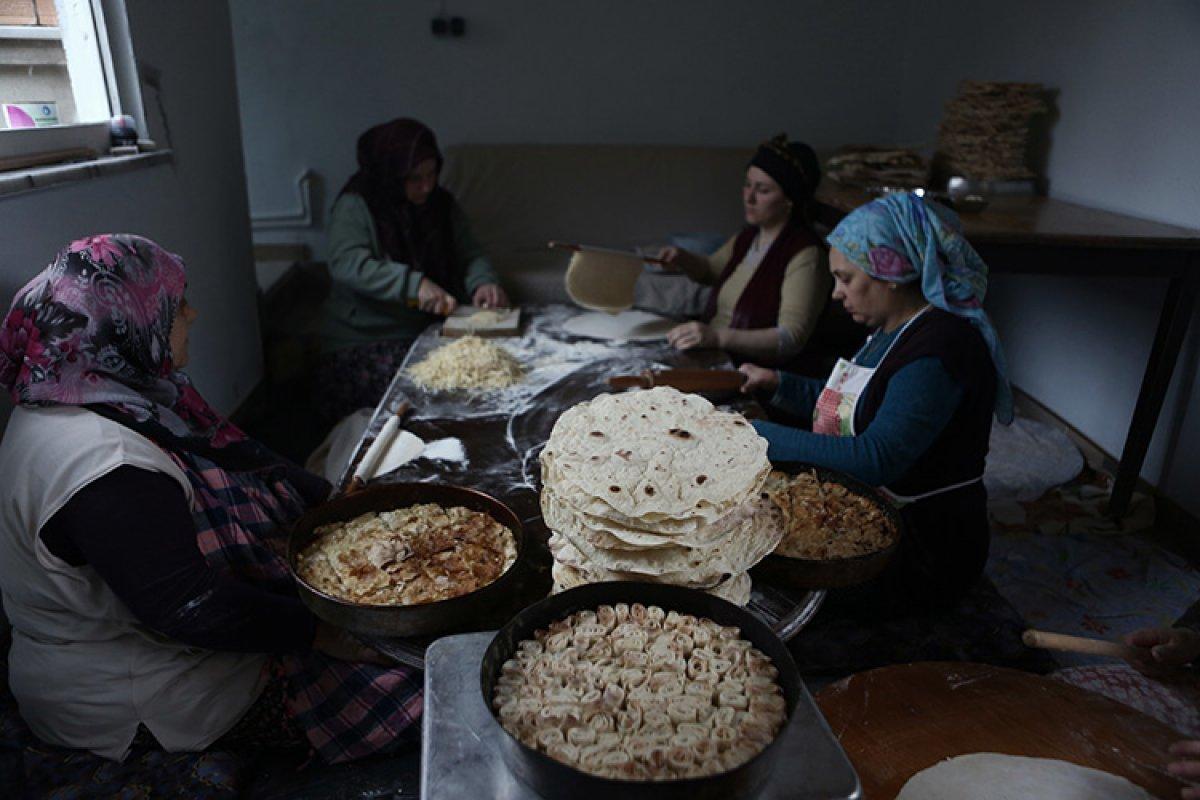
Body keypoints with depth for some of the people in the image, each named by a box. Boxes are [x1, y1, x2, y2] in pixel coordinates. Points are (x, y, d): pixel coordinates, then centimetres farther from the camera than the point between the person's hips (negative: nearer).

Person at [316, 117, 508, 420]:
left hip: (430, 328, 5)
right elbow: (346, 262, -22)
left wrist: (483, 281, -17)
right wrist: (413, 284, -33)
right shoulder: (354, 207, -8)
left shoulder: (442, 204, 9)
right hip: (363, 338, -5)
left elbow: (469, 253, 7)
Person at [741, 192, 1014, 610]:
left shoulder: (940, 346, -22)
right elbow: (850, 405, 21)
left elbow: (875, 459, -31)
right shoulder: (892, 330, 10)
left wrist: (761, 437, -29)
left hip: (922, 554, -9)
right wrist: (778, 383, 12)